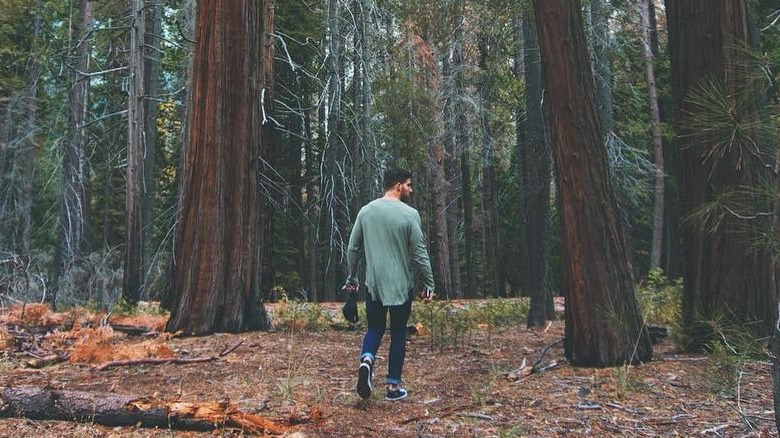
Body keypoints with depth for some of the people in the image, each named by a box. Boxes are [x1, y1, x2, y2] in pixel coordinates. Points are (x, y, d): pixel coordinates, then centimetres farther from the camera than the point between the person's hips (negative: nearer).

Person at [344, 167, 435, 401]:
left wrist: (352, 279, 19)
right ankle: (393, 386, 14)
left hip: (373, 283, 3)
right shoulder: (409, 214, -10)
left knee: (375, 328, 16)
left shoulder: (366, 211, 3)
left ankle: (366, 360, -14)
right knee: (398, 333, 10)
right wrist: (429, 285, 0)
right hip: (401, 285, -3)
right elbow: (420, 254, -9)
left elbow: (353, 249, 7)